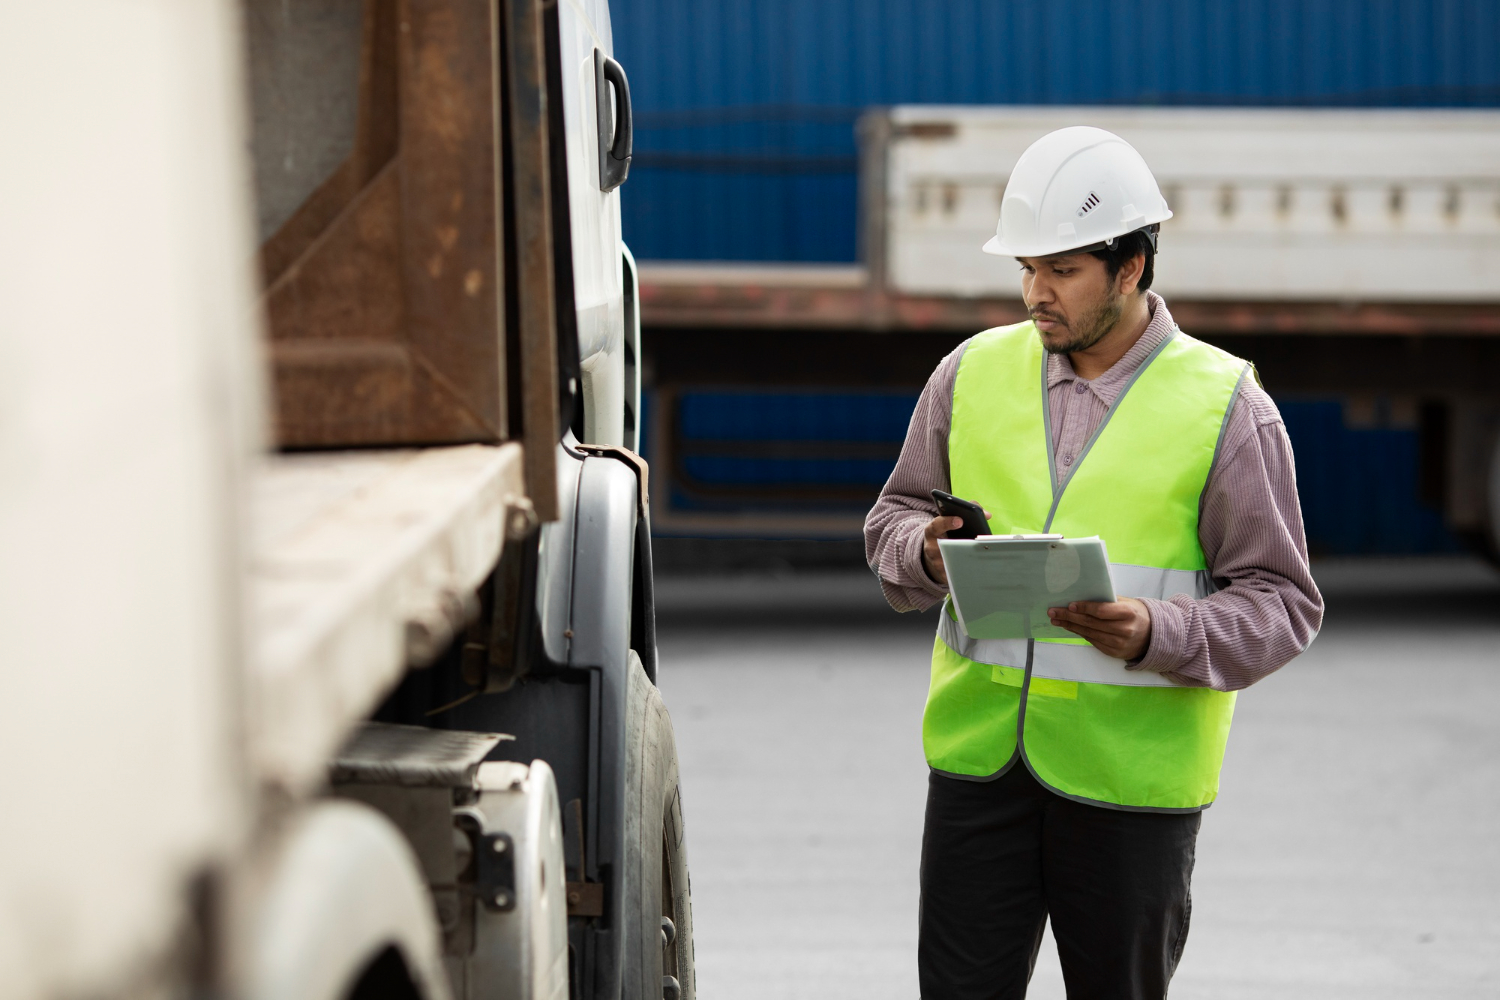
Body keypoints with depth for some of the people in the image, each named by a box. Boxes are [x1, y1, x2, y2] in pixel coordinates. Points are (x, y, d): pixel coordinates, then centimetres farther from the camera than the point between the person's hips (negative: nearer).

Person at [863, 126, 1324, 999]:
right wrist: (927, 552, -8)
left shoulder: (1225, 407, -3)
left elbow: (1283, 604, -4)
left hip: (1131, 775, -2)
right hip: (978, 755, 3)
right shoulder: (975, 372, 7)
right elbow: (893, 520, 17)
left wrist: (1157, 635, -22)